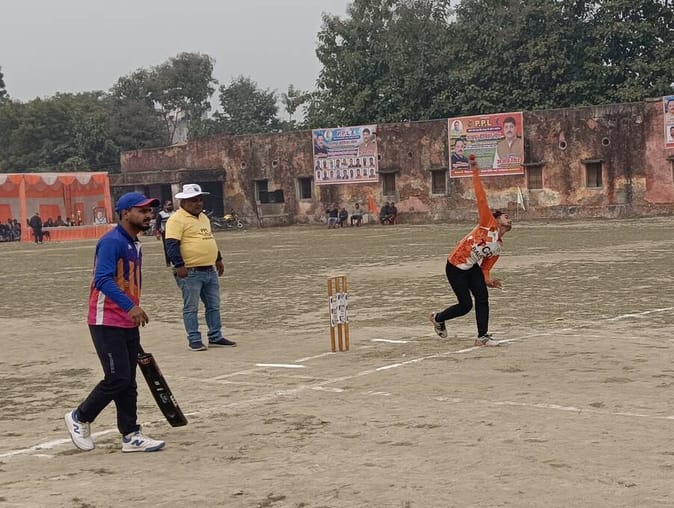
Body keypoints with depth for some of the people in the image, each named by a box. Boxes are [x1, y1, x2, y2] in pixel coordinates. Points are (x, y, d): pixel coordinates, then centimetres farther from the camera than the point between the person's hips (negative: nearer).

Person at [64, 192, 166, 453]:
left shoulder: (135, 245, 14)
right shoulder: (112, 241, -16)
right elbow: (102, 279, -28)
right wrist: (130, 306, -38)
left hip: (129, 323, 9)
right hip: (107, 323, -9)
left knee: (128, 381, 10)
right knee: (117, 378, -10)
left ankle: (131, 436, 14)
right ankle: (80, 417, 10)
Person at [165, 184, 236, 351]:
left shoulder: (204, 217, 18)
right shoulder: (177, 220, -11)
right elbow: (172, 244, -17)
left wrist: (218, 259, 28)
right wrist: (179, 265, -24)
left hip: (210, 270, 9)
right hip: (190, 272, -9)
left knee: (214, 306, 12)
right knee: (191, 308, -1)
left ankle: (215, 337, 21)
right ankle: (194, 340, 5)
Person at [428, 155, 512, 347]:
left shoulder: (499, 246, 9)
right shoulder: (488, 223, -11)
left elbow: (485, 267, 10)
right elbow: (481, 198, -17)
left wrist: (488, 280, -10)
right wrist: (475, 173, -22)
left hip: (473, 268, 7)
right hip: (455, 268, -7)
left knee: (482, 298, -9)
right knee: (465, 305, -6)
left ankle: (482, 336, -2)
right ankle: (438, 318, 22)